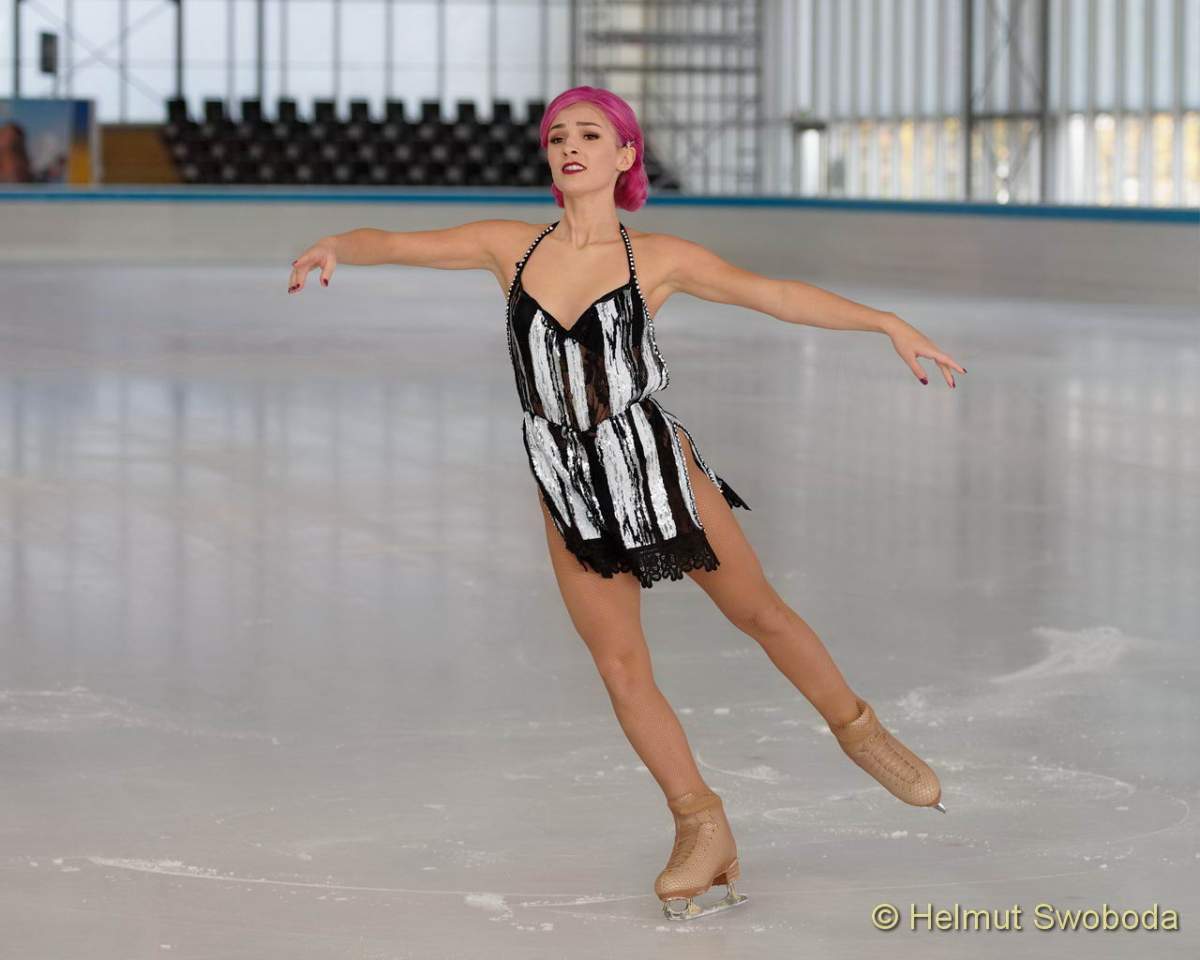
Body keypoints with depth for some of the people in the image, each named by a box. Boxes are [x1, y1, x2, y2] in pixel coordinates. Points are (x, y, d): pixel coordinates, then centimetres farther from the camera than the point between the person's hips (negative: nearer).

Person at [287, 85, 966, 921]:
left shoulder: (659, 259, -4)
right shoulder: (511, 247, 2)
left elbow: (773, 294, -10)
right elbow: (398, 245, -1)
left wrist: (888, 324, -17)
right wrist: (335, 246, -23)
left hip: (656, 462, -2)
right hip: (568, 486, 2)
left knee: (757, 611, 9)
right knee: (621, 665, 1)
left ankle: (858, 730, 34)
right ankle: (702, 827, 13)